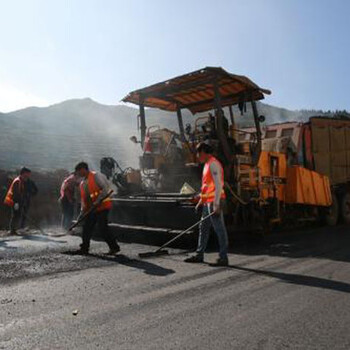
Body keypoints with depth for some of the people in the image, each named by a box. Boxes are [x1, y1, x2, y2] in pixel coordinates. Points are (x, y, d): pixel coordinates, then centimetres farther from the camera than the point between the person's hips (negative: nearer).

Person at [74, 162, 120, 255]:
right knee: (86, 227, 7)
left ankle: (114, 247, 1)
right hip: (91, 209, 8)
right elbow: (83, 198, 18)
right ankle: (84, 248, 20)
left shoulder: (96, 176, -8)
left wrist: (98, 201, -21)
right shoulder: (82, 183, 17)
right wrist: (82, 212, 10)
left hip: (102, 206, -8)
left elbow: (106, 188, -15)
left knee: (103, 228, -10)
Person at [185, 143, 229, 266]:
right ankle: (199, 255, 21)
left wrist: (216, 205, -23)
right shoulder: (207, 164, 19)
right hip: (207, 202, 10)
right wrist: (201, 201, 22)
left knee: (219, 229, -4)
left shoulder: (213, 164, -11)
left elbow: (218, 185, -19)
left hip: (214, 202, -10)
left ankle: (223, 258, 2)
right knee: (203, 228, 13)